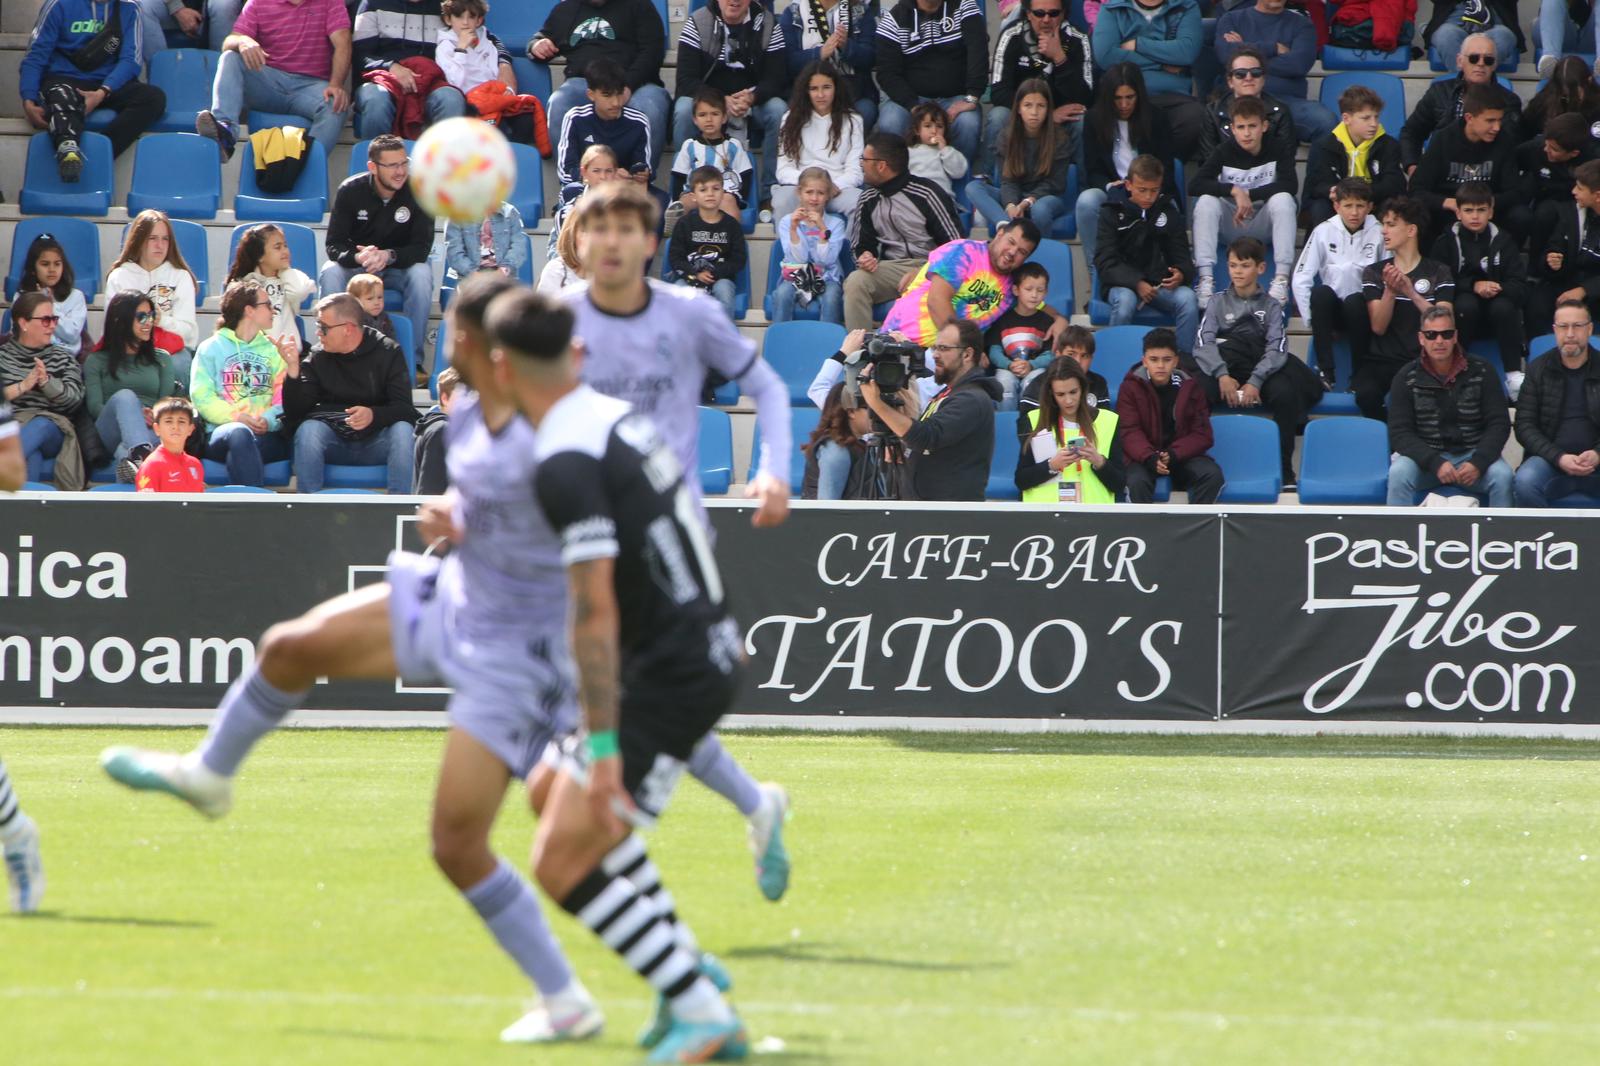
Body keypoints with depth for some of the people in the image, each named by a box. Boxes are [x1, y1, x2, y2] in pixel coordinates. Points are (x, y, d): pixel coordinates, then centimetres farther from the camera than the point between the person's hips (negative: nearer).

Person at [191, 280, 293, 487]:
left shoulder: (274, 350, 21)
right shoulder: (211, 348, 14)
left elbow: (284, 396, 6)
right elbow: (202, 397, 0)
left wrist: (269, 419, -15)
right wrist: (236, 417, -15)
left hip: (268, 435, 2)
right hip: (221, 433, -2)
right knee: (239, 433, -37)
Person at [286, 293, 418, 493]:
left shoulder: (388, 352, 1)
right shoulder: (317, 356, 5)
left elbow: (404, 409, -7)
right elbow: (294, 413, 0)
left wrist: (374, 415, -27)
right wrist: (293, 369, -14)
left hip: (375, 442, -1)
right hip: (333, 438, 1)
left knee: (403, 430, -31)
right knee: (308, 429, -30)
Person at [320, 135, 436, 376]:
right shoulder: (350, 191, -14)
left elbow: (422, 247, -17)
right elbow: (334, 245, -15)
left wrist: (389, 256, -38)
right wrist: (357, 257, -39)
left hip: (401, 264, 0)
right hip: (356, 264, 0)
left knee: (421, 275, -34)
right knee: (329, 274, -32)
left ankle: (414, 358, -25)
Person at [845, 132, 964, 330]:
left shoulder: (926, 194, -5)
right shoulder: (867, 201, 11)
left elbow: (956, 245, -6)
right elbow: (863, 244, 21)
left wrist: (920, 273, -17)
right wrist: (865, 257, -6)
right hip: (892, 269, 5)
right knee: (856, 281, -27)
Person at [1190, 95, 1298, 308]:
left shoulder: (1277, 151, -7)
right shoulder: (1225, 152, -7)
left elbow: (1289, 185, -23)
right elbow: (1194, 186, -19)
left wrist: (1248, 194, -26)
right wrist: (1234, 190, -31)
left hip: (1264, 225, 0)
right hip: (1230, 225, 0)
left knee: (1283, 199, -29)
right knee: (1206, 201, -27)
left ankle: (1281, 278, -33)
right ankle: (1204, 279, -32)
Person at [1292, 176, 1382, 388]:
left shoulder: (1379, 234, -6)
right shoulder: (1324, 232, -2)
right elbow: (1301, 279, -3)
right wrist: (1314, 320, -7)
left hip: (1364, 312, -1)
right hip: (1332, 310, 1)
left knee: (1355, 301, -34)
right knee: (1321, 292, -30)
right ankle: (1325, 371, -28)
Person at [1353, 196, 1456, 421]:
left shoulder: (1438, 272, 7)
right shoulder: (1374, 273, 13)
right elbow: (1378, 327, 0)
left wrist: (1411, 292, -18)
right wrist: (1390, 291, -17)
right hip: (1382, 359, 2)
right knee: (1366, 394, -31)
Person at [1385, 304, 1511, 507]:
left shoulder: (1481, 371, 2)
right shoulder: (1407, 378, 0)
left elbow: (1499, 424, 0)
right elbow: (1400, 434, -6)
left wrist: (1478, 462, -19)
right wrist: (1436, 463, -23)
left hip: (1472, 454, 0)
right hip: (1426, 457, 0)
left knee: (1502, 475, -29)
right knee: (1399, 473, -32)